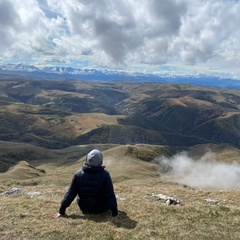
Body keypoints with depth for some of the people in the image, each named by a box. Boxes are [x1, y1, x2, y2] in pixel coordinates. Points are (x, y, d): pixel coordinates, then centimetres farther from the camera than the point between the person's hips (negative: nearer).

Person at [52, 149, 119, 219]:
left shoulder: (78, 174, -17)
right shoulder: (105, 174, -23)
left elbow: (70, 194, -12)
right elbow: (110, 194, -21)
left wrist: (61, 211, -4)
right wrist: (115, 212, -12)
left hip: (84, 208, 2)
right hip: (101, 208, -2)